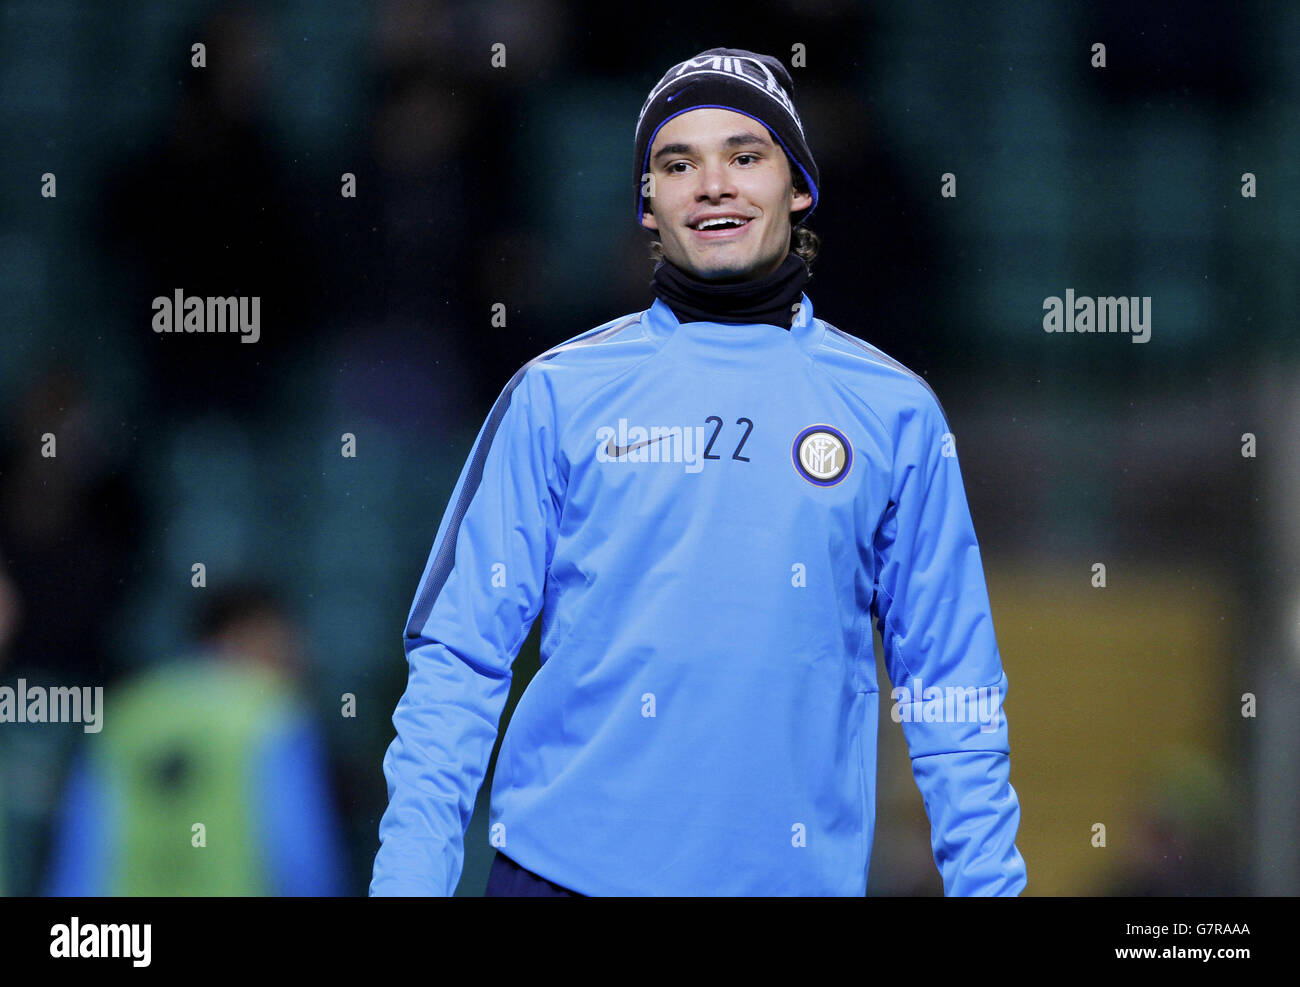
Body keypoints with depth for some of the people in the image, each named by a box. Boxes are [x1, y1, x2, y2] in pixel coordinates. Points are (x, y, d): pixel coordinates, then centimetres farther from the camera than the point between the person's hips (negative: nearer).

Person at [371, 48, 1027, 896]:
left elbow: (951, 686, 7)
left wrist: (989, 882, -2)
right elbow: (461, 653, 2)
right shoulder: (558, 395, 4)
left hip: (797, 873, 1)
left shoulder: (894, 412, 6)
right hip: (564, 866, 0)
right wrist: (410, 875, -7)